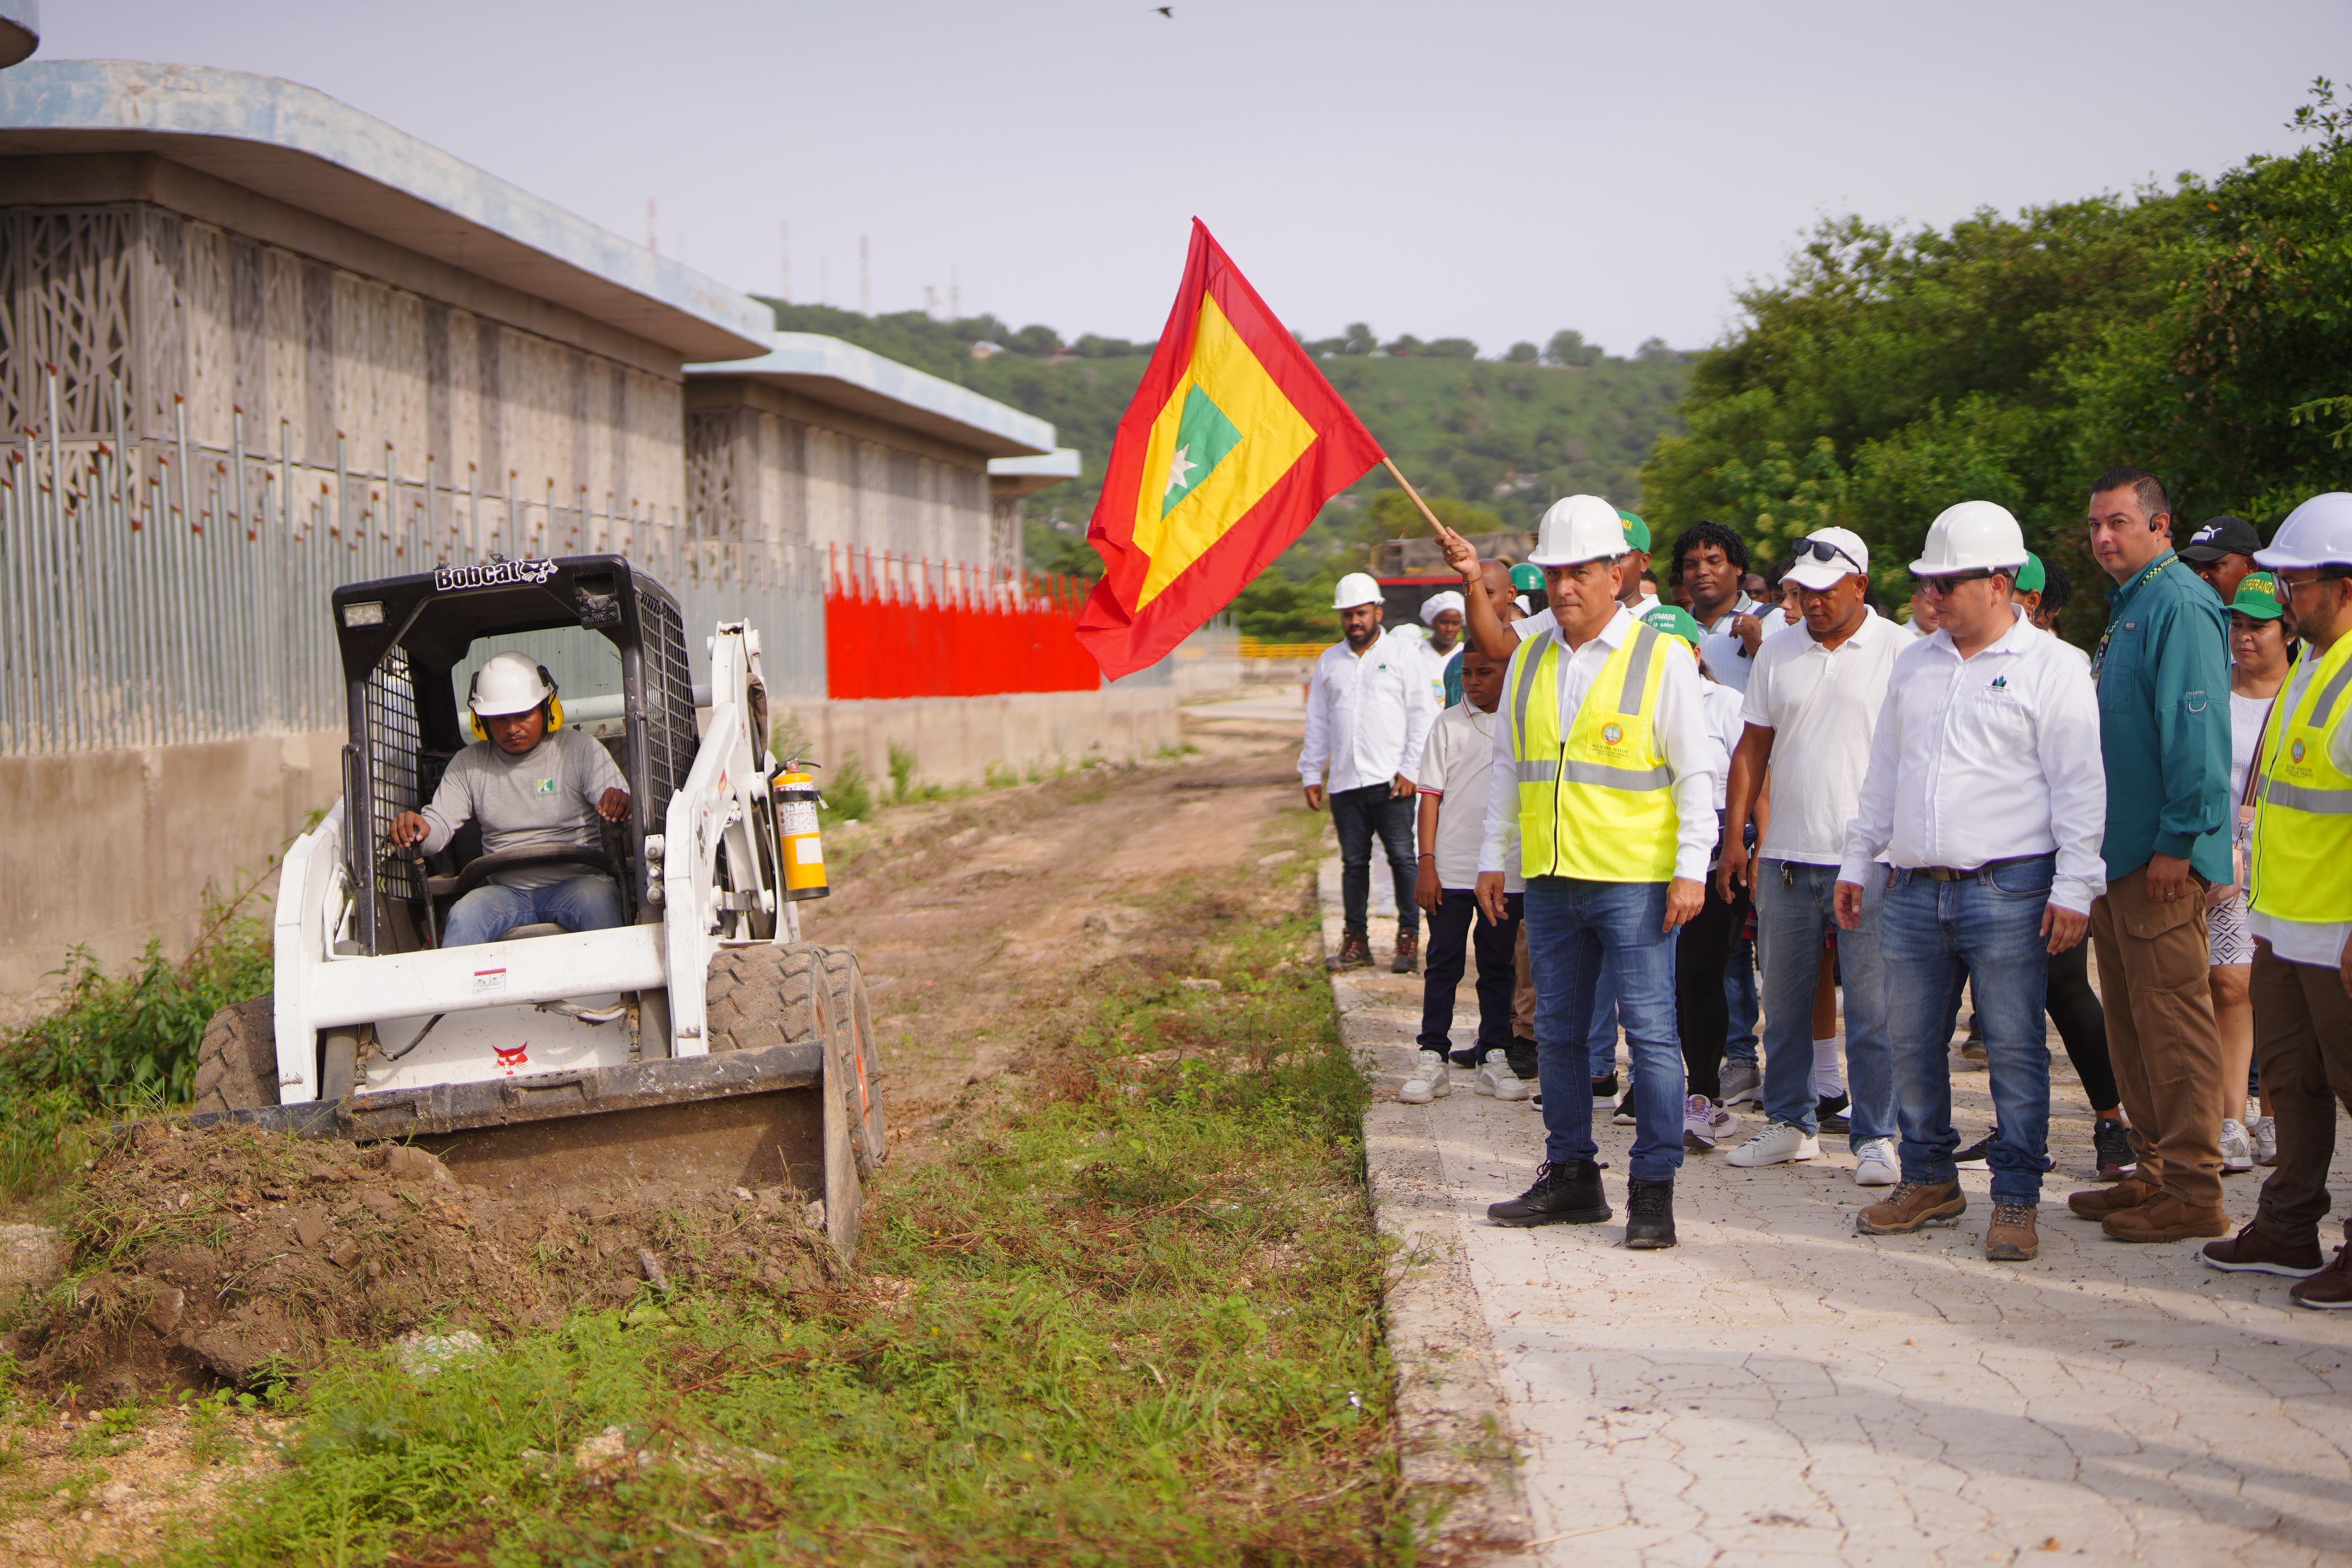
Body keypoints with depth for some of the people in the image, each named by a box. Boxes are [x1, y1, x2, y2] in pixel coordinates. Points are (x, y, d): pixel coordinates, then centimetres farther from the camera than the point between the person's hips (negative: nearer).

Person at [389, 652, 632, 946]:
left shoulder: (580, 749, 5)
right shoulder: (468, 764, 13)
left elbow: (619, 806, -4)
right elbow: (439, 826, 8)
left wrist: (619, 802, -30)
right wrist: (417, 828, -18)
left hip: (576, 881, -2)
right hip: (506, 891, 2)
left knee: (596, 901, -36)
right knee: (463, 918, -29)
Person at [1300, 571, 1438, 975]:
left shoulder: (1402, 656, 5)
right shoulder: (1329, 662, 15)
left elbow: (1423, 715, 2)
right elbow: (1317, 723, 19)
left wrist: (1411, 769, -7)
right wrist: (1311, 774, 12)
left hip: (1391, 782, -3)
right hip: (1345, 782, 3)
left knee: (1402, 859, -5)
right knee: (1353, 862, 7)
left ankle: (1409, 939, 0)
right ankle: (1355, 940, 13)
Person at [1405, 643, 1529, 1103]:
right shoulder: (1449, 725, 2)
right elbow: (1431, 795, 1)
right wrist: (1426, 863, -6)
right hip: (1451, 869, -1)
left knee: (1498, 965, 8)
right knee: (1443, 964, 1)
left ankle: (1494, 1057, 15)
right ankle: (1432, 1058, 6)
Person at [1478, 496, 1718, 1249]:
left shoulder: (1661, 660, -3)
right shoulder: (1529, 661, 12)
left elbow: (1695, 774, -3)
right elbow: (1507, 764, 19)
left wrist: (1691, 869, -10)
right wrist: (1491, 857, 15)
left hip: (1635, 878, -5)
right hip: (1550, 878, 5)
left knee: (1650, 1030, -5)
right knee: (1557, 1031, 10)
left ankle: (1654, 1190, 2)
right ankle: (1571, 1178, 20)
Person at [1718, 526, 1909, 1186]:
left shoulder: (1900, 650, -1)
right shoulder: (1777, 650, 10)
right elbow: (1753, 747, 13)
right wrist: (1735, 837, 8)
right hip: (1786, 856, 4)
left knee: (1873, 1008, -2)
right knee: (1784, 1001, 11)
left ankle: (1875, 1137, 6)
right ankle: (1790, 1123, 23)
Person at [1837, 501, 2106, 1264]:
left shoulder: (2050, 669, -3)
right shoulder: (1914, 663, 15)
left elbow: (2079, 787, -6)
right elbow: (1884, 769, 21)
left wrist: (2074, 888, -11)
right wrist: (1858, 861, 17)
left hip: (2008, 890, -5)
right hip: (1911, 888, 6)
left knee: (2014, 1049, -1)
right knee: (1912, 1041, 9)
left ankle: (2015, 1199, 8)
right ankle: (1928, 1180, 24)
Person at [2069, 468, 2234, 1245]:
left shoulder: (2179, 605, -13)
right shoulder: (2127, 606, 18)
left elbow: (2196, 730, -20)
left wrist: (2177, 840, -21)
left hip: (2162, 857, -10)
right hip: (2119, 851, 10)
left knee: (2172, 1016, -6)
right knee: (2132, 1021, 13)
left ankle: (2194, 1192, -1)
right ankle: (2156, 1172, 22)